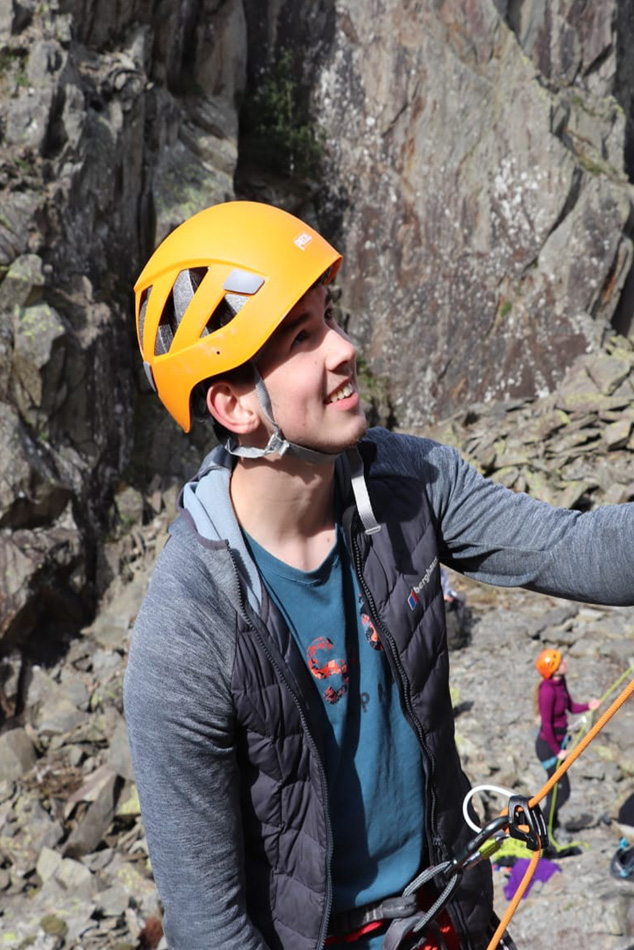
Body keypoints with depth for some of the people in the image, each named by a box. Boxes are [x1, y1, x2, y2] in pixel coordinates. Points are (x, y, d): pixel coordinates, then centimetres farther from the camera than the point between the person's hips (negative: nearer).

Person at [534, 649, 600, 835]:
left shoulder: (560, 682, -3)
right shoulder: (547, 690, -29)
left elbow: (571, 706, 7)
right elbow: (546, 724, -25)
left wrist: (588, 706, -13)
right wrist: (557, 751, -17)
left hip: (558, 742, 8)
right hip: (549, 746, -8)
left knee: (555, 788, 22)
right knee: (562, 792, 1)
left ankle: (552, 824, 40)